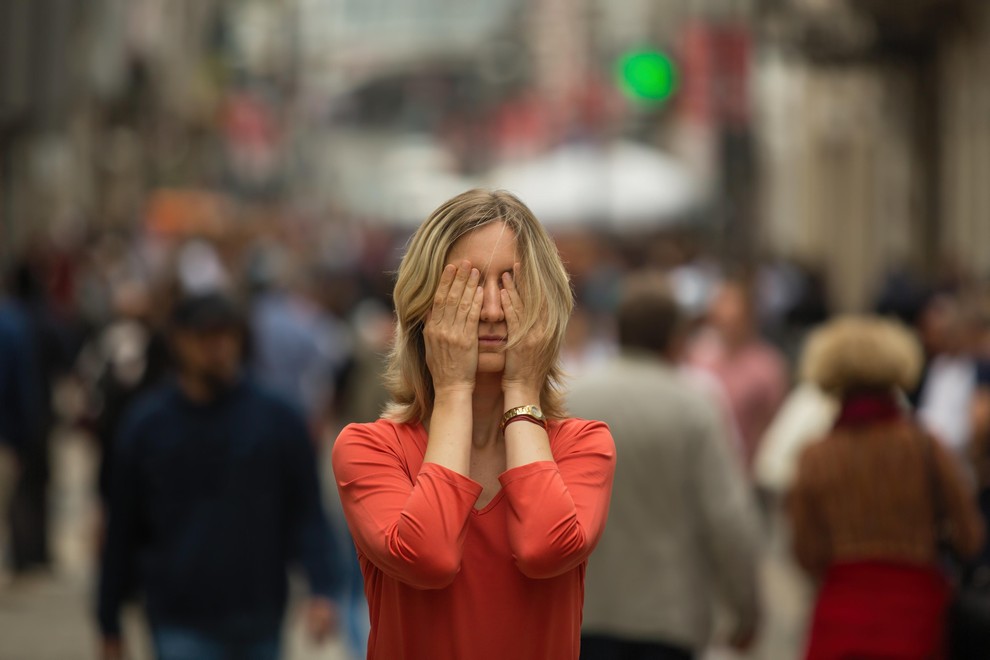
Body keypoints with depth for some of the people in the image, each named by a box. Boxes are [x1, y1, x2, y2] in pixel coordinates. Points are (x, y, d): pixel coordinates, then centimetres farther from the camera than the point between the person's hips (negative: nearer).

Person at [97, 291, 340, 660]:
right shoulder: (146, 425, 0)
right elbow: (123, 530, 6)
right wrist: (109, 627, 8)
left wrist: (321, 590, -13)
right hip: (181, 627, -2)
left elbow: (307, 514, 1)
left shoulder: (278, 419, 0)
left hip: (259, 622, 2)